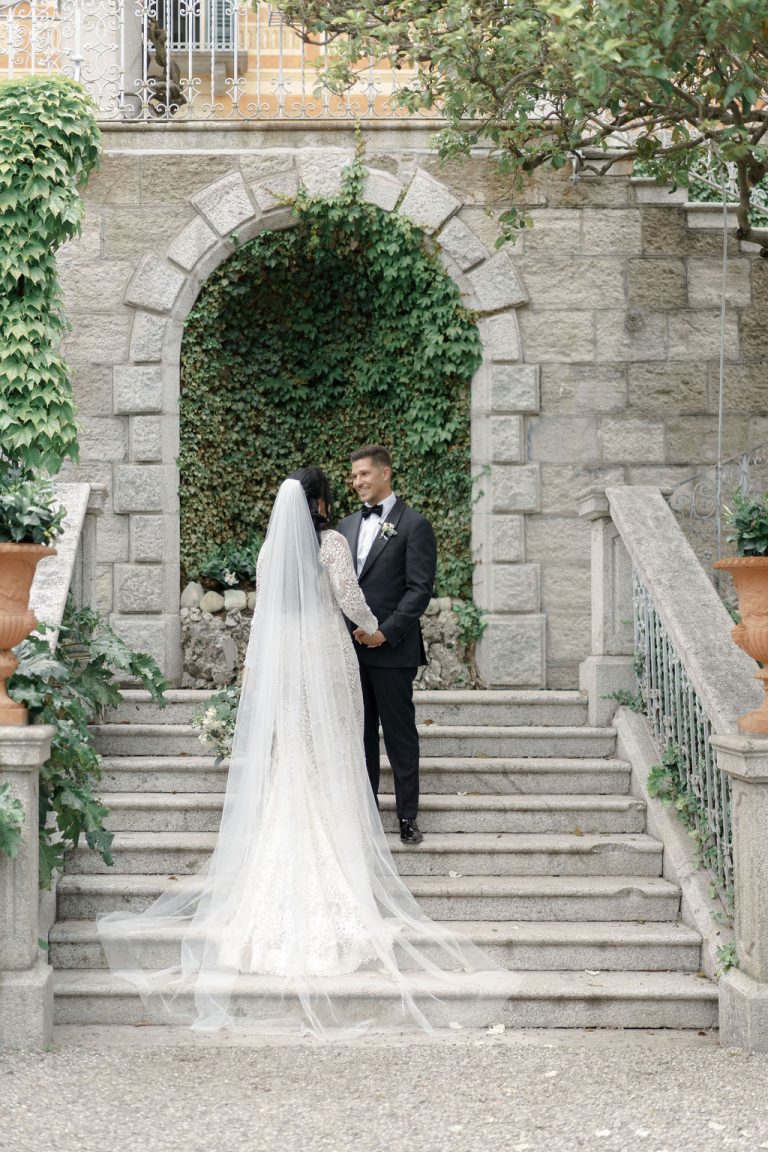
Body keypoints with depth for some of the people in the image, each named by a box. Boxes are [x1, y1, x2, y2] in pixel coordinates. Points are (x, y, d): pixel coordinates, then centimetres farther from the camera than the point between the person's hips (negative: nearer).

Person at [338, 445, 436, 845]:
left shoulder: (414, 525, -4)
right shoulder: (347, 525, 15)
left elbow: (420, 588, -9)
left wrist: (386, 632, -16)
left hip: (392, 648, -5)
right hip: (352, 648, 6)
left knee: (400, 734, 1)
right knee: (361, 733, 10)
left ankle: (407, 817, 7)